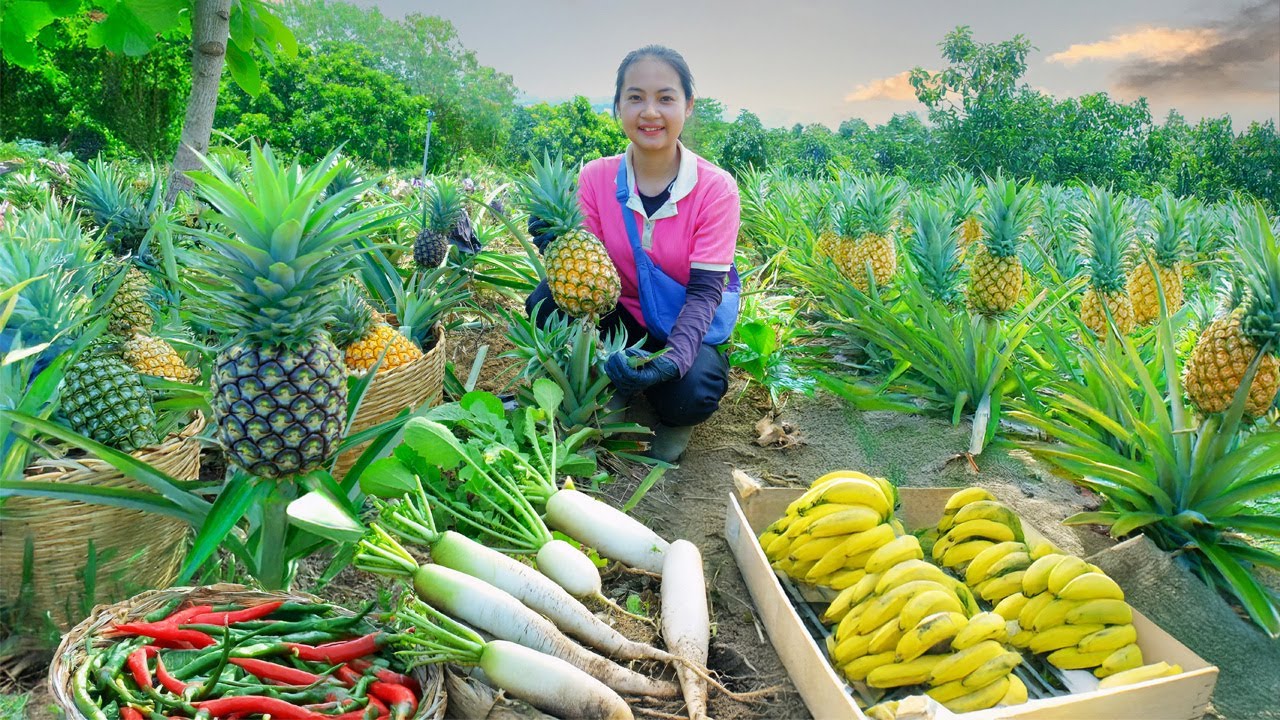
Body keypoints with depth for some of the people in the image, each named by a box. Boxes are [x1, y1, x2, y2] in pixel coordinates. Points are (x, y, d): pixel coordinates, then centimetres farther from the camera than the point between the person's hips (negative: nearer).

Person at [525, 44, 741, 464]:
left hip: (688, 327, -2)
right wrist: (558, 245, -30)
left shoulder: (715, 188, -17)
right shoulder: (596, 178, -8)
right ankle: (619, 396, 0)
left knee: (689, 394, -34)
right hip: (624, 319, 3)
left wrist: (673, 358, -37)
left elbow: (706, 291, -20)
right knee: (547, 304, -24)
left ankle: (675, 419, 7)